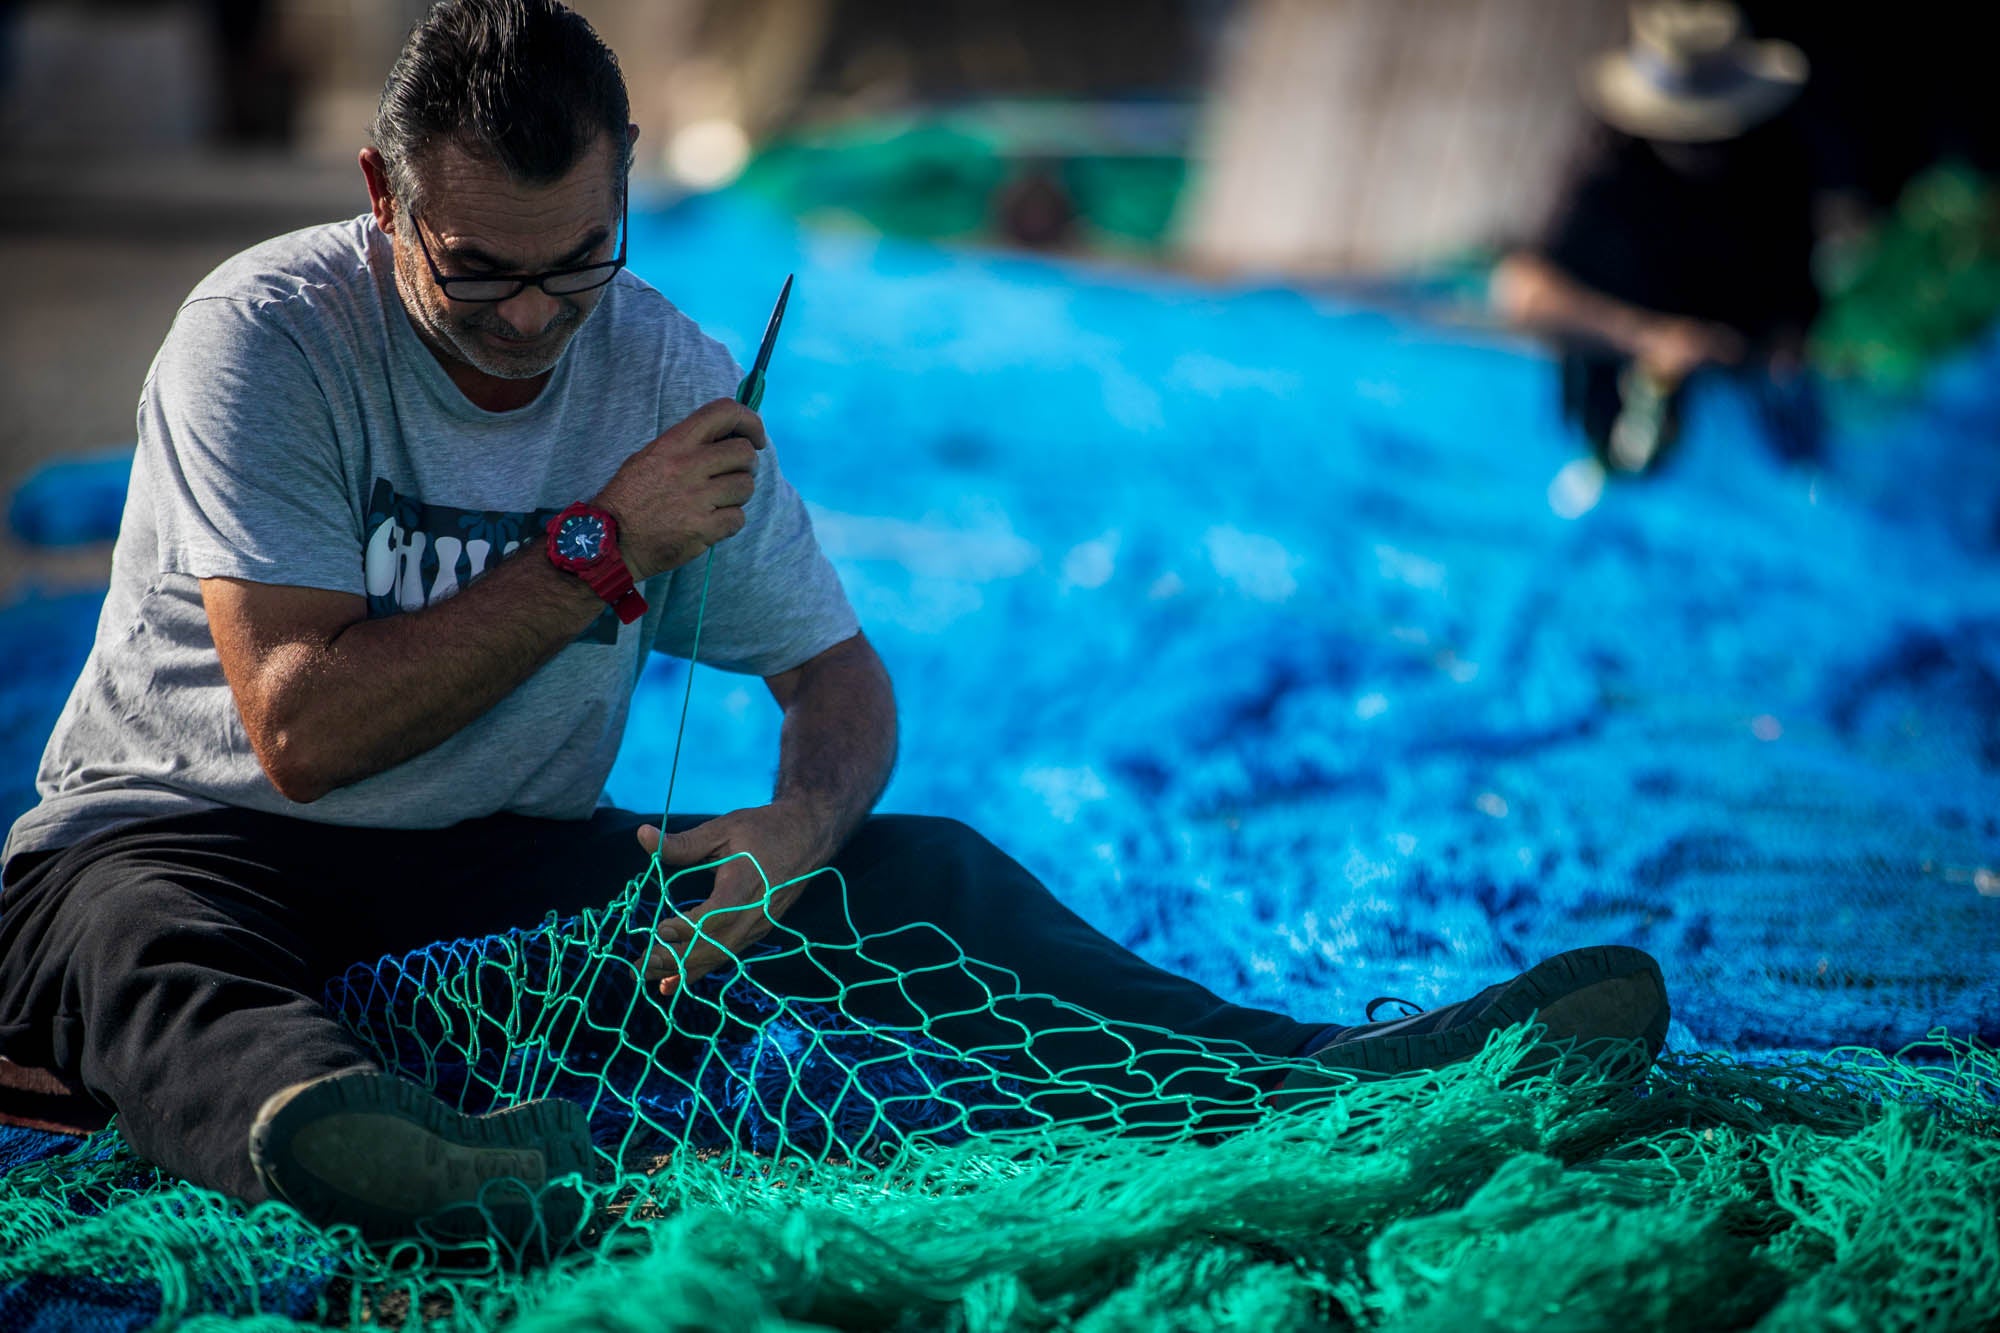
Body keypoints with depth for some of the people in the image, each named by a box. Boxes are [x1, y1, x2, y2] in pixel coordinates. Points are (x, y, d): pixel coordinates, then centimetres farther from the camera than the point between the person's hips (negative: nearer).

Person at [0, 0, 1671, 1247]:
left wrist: (799, 825, -20)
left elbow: (836, 672, 4)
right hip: (188, 839, -4)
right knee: (149, 953, -41)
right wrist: (598, 547, -22)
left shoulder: (665, 368, 0)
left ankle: (1335, 1075, -26)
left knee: (913, 876, -14)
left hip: (517, 879, 5)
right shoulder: (268, 337, -14)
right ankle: (350, 1141, -76)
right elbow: (300, 730, -21)